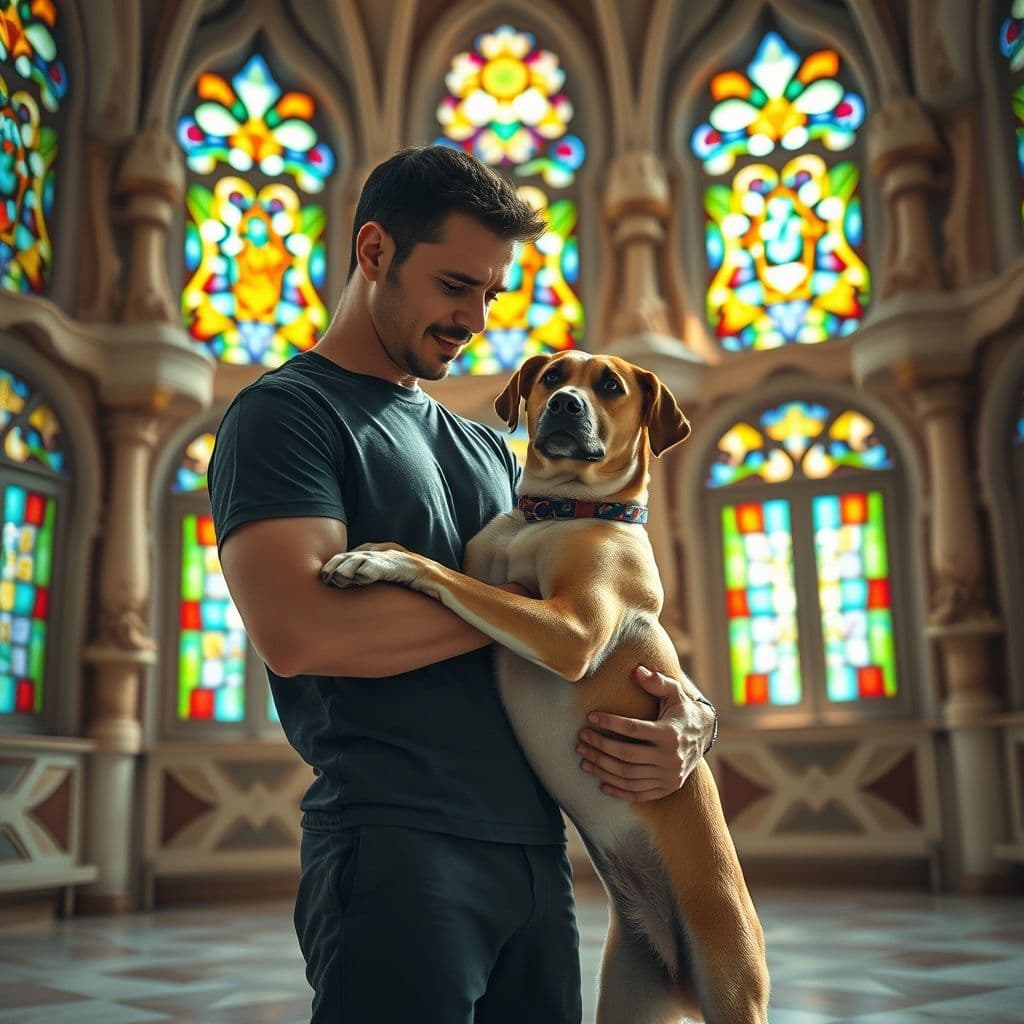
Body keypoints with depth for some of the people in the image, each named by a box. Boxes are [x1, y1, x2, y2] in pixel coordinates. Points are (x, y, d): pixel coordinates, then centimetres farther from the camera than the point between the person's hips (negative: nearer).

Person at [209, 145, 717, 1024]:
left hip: (535, 845, 7)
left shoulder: (487, 450, 19)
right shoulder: (286, 413, -3)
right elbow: (297, 631, -20)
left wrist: (689, 711, -3)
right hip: (399, 846, -7)